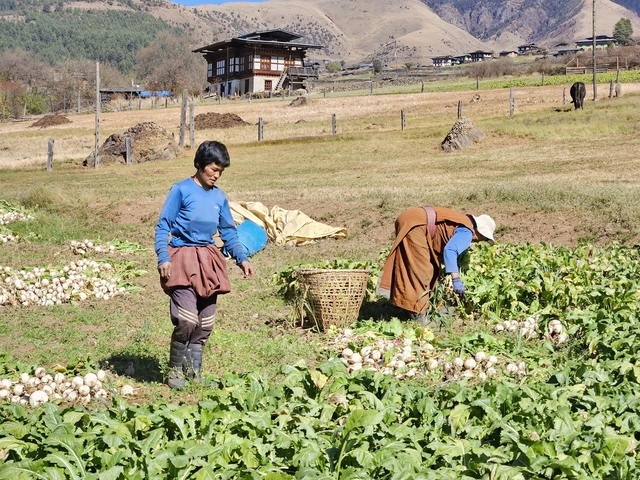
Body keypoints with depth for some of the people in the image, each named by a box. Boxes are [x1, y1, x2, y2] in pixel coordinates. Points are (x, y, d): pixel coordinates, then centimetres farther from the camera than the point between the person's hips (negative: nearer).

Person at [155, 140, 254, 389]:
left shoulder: (219, 196, 11)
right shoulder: (181, 190, -5)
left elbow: (228, 232, 19)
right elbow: (163, 226, -5)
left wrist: (242, 258, 9)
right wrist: (163, 258, -16)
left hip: (208, 261, 6)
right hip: (183, 258, -6)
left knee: (205, 323, 7)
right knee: (187, 319, -17)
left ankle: (194, 372, 21)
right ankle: (175, 370, 3)